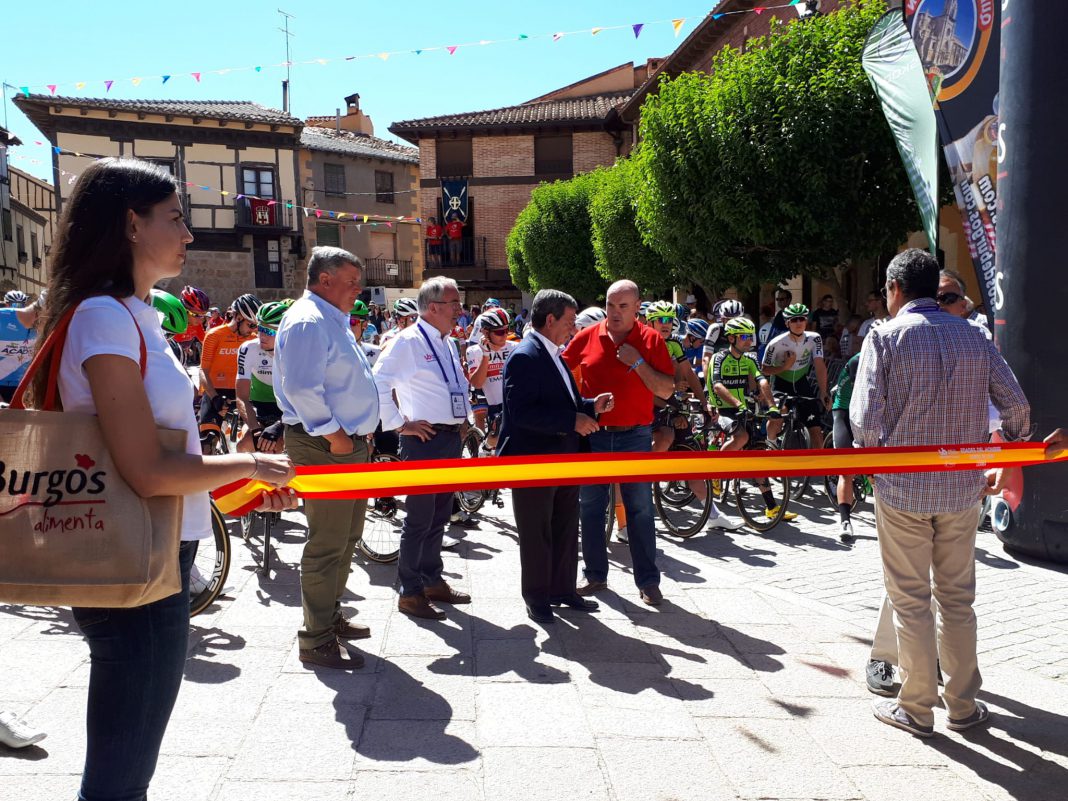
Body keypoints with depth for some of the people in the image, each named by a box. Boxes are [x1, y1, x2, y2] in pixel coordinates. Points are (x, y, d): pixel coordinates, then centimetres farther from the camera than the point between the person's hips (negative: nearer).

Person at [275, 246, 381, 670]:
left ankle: (330, 616, 35)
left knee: (346, 537, 20)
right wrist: (334, 435, -21)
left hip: (350, 444, 11)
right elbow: (301, 388, -26)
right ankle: (316, 641, 5)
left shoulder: (333, 322, 18)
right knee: (327, 544, -5)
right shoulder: (307, 322, -16)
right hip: (325, 448, -11)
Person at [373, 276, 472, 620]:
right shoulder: (408, 342, -12)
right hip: (424, 438, -9)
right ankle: (410, 593, 7)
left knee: (440, 515, 17)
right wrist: (399, 424, -16)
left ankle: (433, 581, 29)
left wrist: (464, 417, 17)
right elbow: (378, 384, -19)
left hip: (451, 438, 9)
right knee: (420, 519, -3)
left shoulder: (449, 344, 15)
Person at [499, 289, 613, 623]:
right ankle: (537, 599, 19)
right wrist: (573, 420, -25)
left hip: (564, 460, 9)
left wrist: (591, 406, 4)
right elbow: (521, 411, -27)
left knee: (566, 531, 18)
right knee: (537, 535, 5)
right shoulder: (524, 357, -17)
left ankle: (563, 590, 31)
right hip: (534, 462, -9)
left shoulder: (554, 355, 13)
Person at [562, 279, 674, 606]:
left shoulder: (651, 340, -3)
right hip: (593, 434, 2)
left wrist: (638, 363, -17)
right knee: (590, 507, 9)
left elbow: (666, 390, -7)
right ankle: (595, 575, 22)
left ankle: (648, 581, 13)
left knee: (640, 510, 4)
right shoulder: (587, 337, 1)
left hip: (635, 435, -2)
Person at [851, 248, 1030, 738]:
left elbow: (865, 416, -16)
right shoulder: (974, 337, 5)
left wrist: (874, 459, 3)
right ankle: (963, 705, 24)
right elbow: (1016, 405, 3)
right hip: (962, 488, 4)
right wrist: (1008, 466, 16)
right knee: (958, 598, 15)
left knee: (910, 599, 7)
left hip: (902, 487, -3)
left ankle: (916, 708, 16)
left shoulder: (885, 337, -8)